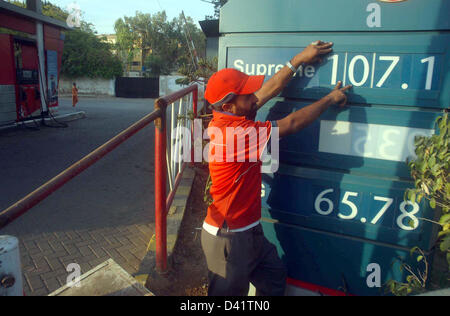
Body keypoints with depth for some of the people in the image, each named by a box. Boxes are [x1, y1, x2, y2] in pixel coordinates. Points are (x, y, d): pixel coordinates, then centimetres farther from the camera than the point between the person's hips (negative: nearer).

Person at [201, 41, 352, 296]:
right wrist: (330, 99, -5)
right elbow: (291, 124, -20)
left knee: (275, 277, 23)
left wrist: (299, 59, 10)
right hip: (228, 239, -8)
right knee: (230, 293, 14)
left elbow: (268, 90, 5)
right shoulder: (235, 132, -29)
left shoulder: (227, 119, -3)